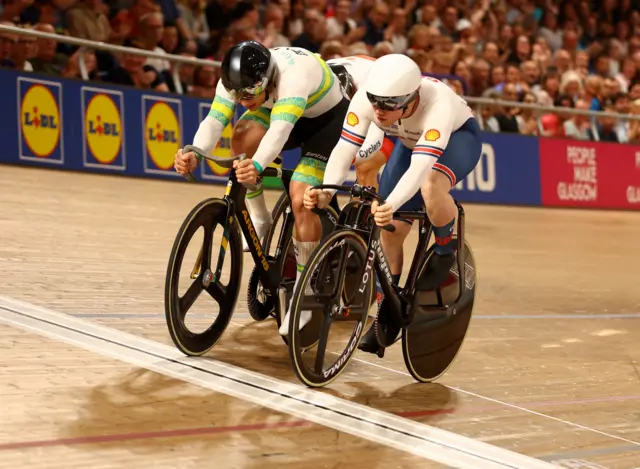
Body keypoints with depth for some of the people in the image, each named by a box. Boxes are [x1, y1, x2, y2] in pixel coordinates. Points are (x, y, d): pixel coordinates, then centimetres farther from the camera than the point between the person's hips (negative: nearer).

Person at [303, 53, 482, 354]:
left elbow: (421, 166, -52)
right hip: (410, 142, 5)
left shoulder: (437, 103, -42)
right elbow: (344, 148, -34)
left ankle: (445, 250, -7)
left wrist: (390, 205, -67)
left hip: (458, 137, -5)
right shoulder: (366, 98, -31)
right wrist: (326, 190, -51)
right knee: (390, 229, -4)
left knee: (430, 187, -37)